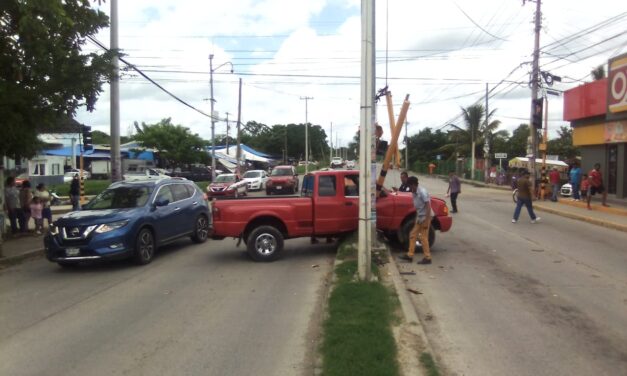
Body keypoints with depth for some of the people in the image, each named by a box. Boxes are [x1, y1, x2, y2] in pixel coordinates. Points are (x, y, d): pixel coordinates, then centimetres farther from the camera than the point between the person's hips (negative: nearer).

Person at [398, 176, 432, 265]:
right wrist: (416, 219, 16)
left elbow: (428, 206, -21)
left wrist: (426, 221, -23)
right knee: (412, 235, 11)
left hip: (424, 218, -9)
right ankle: (410, 255, 18)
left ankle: (427, 258, 5)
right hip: (419, 218, 9)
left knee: (423, 237, -4)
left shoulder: (422, 192, -19)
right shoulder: (414, 193, 7)